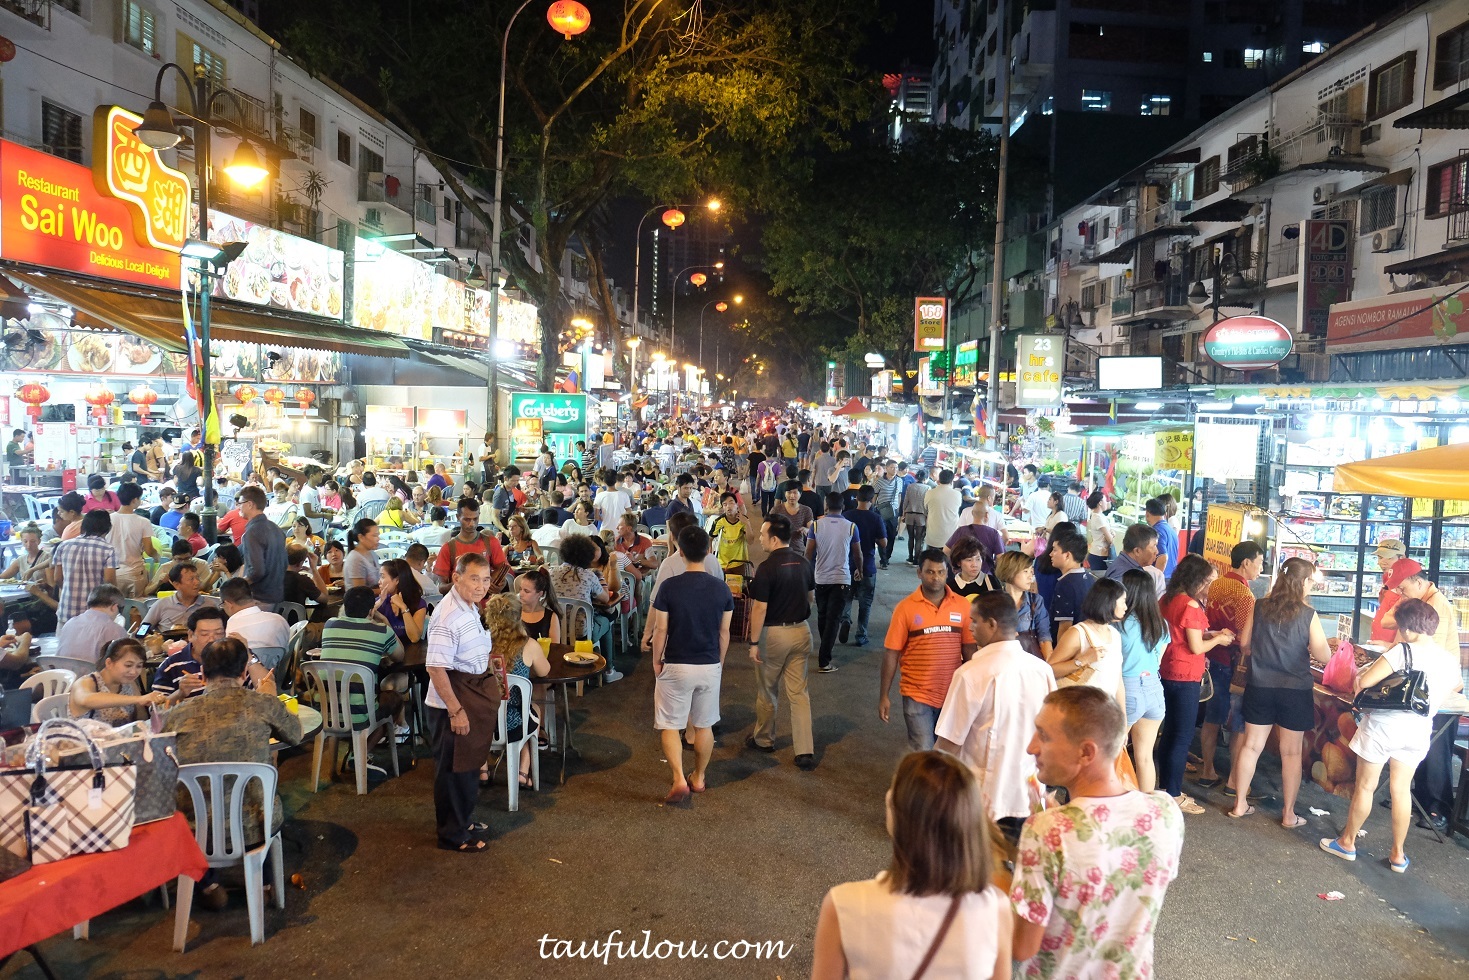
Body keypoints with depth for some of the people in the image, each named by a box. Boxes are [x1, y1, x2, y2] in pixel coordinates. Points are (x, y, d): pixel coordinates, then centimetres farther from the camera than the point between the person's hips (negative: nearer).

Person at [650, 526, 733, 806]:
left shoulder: (670, 587, -14)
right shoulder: (721, 588, -6)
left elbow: (661, 630, -10)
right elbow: (724, 632, 1)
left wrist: (656, 661, 4)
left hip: (676, 667, -3)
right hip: (710, 667, 3)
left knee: (670, 725, 8)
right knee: (704, 725, 18)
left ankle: (679, 779, -6)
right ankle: (698, 778, 30)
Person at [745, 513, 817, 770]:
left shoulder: (767, 568, -18)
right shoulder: (804, 564, 2)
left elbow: (760, 608, -18)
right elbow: (811, 597, 15)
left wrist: (754, 643, -13)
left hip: (773, 633, -5)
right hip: (801, 631, 5)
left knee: (767, 691, 15)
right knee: (799, 692, 7)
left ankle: (764, 739, 32)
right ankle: (805, 751, 3)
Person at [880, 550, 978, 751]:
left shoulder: (962, 605, -2)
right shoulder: (905, 607, -7)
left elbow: (969, 649, 5)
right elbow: (891, 653, -4)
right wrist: (883, 696, -4)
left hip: (953, 695, 2)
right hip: (917, 695, -2)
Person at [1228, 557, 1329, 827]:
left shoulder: (1260, 607, -3)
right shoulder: (1308, 614, -11)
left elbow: (1246, 645, 5)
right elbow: (1324, 656, -9)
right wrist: (1308, 650, 11)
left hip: (1260, 686, 3)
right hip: (1295, 690, -3)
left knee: (1251, 746, 12)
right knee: (1291, 753, 8)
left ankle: (1239, 804, 19)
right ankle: (1288, 814, 17)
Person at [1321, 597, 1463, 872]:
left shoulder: (1404, 651, -17)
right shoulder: (1450, 659, 3)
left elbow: (1363, 682, -21)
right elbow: (1457, 685, 27)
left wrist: (1359, 679, 1)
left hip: (1383, 724, -6)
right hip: (1419, 729, 6)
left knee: (1365, 786, 8)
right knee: (1401, 789, 16)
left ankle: (1347, 842, 22)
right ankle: (1398, 854, 23)